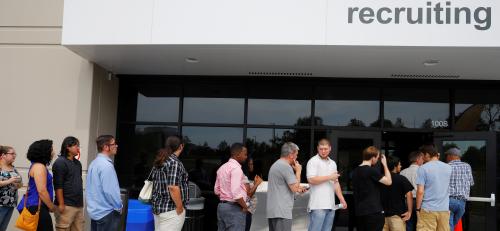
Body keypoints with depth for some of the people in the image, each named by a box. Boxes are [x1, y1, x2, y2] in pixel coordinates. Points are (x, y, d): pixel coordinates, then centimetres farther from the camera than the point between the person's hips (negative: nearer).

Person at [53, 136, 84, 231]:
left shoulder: (77, 163, 16)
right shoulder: (60, 162, -7)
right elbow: (58, 185, -13)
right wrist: (61, 204, -17)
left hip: (78, 205, 7)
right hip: (66, 205, -7)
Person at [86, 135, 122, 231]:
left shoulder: (94, 163, 9)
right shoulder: (106, 165, -20)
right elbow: (110, 191, -22)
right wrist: (119, 207, -9)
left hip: (94, 211, 9)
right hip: (106, 213, -9)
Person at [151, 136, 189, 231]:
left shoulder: (159, 162, 12)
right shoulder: (175, 162, -15)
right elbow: (173, 187, -22)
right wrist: (180, 207, -15)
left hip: (157, 207, 9)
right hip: (171, 209, -9)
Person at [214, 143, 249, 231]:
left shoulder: (222, 168, 14)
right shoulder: (236, 168, -15)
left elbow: (217, 190, 20)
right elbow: (236, 192, -23)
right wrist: (245, 206, -11)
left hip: (221, 206, 9)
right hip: (234, 208, -9)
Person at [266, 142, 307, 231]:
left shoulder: (275, 165, 18)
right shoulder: (286, 166, -13)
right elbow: (295, 188, -13)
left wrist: (297, 189, 25)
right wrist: (298, 171, -2)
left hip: (272, 210, 10)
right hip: (281, 212, -10)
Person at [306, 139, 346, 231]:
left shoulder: (333, 163, 19)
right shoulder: (313, 161, -4)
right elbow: (311, 180, -16)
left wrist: (342, 199, 15)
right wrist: (329, 177, -9)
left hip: (330, 205, 7)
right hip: (318, 205, -7)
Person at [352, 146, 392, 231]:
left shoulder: (355, 171, 9)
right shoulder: (372, 170, -15)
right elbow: (388, 181, -10)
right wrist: (385, 164, -2)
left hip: (359, 211, 8)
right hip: (373, 211, -7)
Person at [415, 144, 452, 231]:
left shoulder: (423, 168, -8)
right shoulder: (448, 168, 8)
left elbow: (420, 191, -13)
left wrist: (418, 208, 0)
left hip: (428, 209, -5)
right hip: (444, 209, 5)